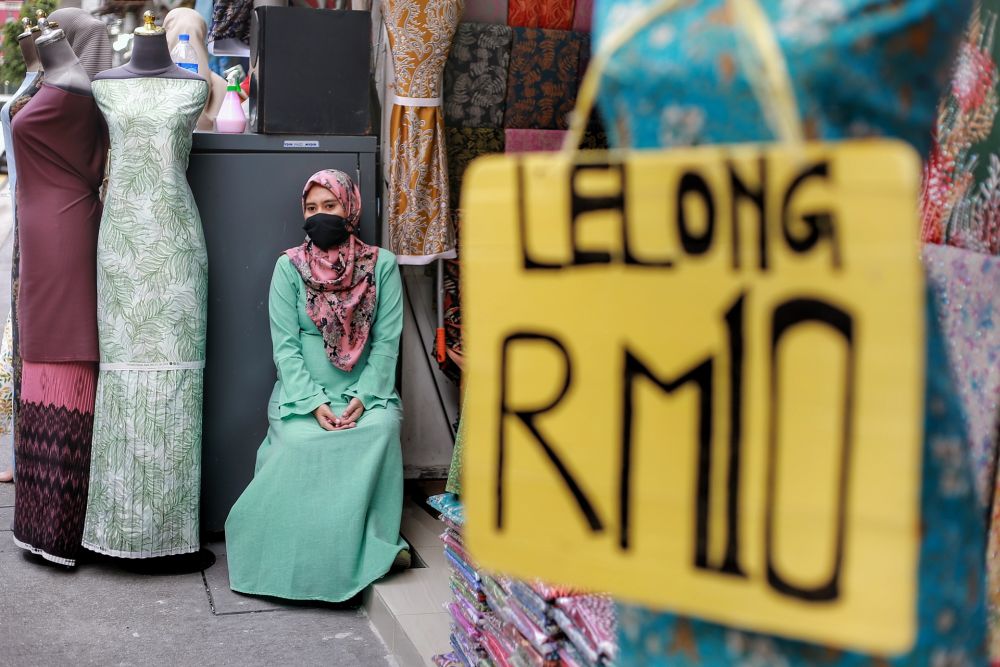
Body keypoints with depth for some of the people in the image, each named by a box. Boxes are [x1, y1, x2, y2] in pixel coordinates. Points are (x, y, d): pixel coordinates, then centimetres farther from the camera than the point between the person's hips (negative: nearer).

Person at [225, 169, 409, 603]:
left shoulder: (382, 265, 5)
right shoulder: (289, 267, 4)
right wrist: (315, 404, -16)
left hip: (364, 391, 0)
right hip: (303, 392, 0)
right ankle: (305, 556, -17)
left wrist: (364, 398, -15)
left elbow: (387, 341, 0)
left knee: (380, 430, -31)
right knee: (303, 440, -30)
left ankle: (367, 546, -20)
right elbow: (285, 346, -3)